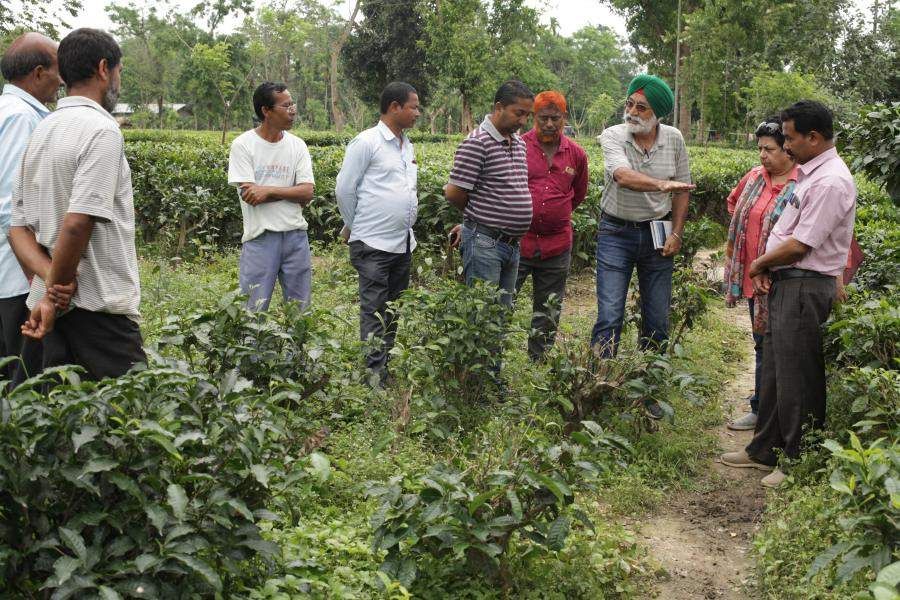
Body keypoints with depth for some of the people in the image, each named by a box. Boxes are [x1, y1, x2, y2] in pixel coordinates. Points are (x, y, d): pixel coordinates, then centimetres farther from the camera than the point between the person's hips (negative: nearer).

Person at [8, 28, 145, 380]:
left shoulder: (41, 132, 13)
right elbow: (77, 223, -22)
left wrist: (50, 282, -3)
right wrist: (54, 294, -12)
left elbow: (18, 228, 10)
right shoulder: (101, 131, -13)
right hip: (99, 307, -8)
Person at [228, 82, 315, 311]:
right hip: (260, 236, -4)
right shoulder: (243, 144, -5)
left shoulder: (297, 145, 6)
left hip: (296, 235, 4)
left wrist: (269, 191, -14)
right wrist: (291, 192, -7)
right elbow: (249, 195, -13)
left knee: (300, 307, 11)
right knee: (255, 309, 1)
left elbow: (307, 193, -3)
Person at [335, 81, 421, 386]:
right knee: (374, 312, -5)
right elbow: (344, 189, -8)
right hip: (374, 244, -8)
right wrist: (355, 227, 0)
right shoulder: (366, 142, -11)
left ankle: (386, 365, 24)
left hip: (403, 243, 8)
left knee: (393, 309, 14)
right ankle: (374, 375, -2)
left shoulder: (407, 146, 14)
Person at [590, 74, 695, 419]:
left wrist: (677, 233, 0)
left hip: (657, 234, 3)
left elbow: (681, 190, 8)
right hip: (616, 233, -3)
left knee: (657, 321, 7)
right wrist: (662, 184, -45)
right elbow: (623, 176, -30)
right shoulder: (613, 136, -10)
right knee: (609, 317, -7)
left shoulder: (673, 139, 0)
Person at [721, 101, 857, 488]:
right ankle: (765, 451, 29)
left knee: (795, 377, -1)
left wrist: (758, 264, -7)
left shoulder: (830, 182, -19)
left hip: (805, 287, -10)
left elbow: (799, 245, -22)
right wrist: (766, 268, 4)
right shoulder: (808, 173, 13)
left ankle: (799, 462, 12)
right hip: (785, 282, 10)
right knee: (773, 370, 17)